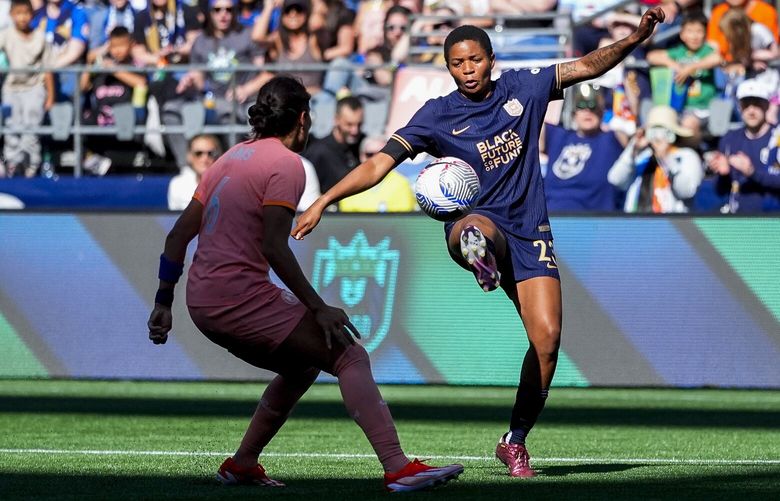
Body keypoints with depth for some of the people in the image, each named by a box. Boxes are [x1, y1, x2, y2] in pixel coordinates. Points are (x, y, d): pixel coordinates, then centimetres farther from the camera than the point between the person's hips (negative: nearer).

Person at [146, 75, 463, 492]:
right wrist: (319, 309, -16)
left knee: (302, 366, 25)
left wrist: (163, 302, 23)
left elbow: (179, 235, 19)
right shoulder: (286, 164, -6)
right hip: (242, 297, -9)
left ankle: (241, 464, 23)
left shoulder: (232, 157, 19)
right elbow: (273, 247, -17)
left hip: (202, 302, 9)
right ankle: (398, 469, -23)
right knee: (350, 356, -10)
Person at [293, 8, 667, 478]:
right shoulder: (438, 115, -1)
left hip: (530, 231, 2)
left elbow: (587, 66, 12)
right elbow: (380, 163, -6)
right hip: (475, 219, -2)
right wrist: (324, 201, -16)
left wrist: (636, 38, -4)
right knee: (475, 229, -42)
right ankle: (479, 258, -81)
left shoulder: (523, 88, 6)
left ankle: (516, 440, 6)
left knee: (547, 337, -10)